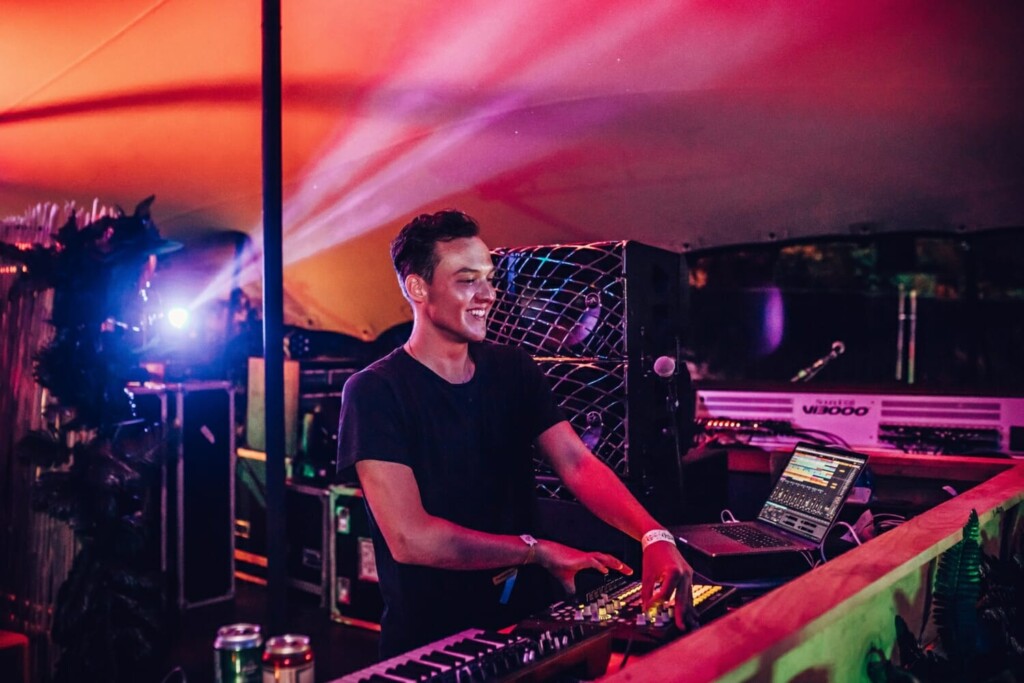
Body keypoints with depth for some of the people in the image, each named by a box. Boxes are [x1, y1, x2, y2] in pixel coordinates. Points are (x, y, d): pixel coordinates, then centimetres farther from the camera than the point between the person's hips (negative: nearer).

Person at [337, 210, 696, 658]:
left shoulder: (514, 369, 5)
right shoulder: (375, 392, -12)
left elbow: (579, 465, -5)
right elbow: (409, 537, -19)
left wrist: (654, 537, -21)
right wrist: (537, 551, -14)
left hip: (528, 620, 4)